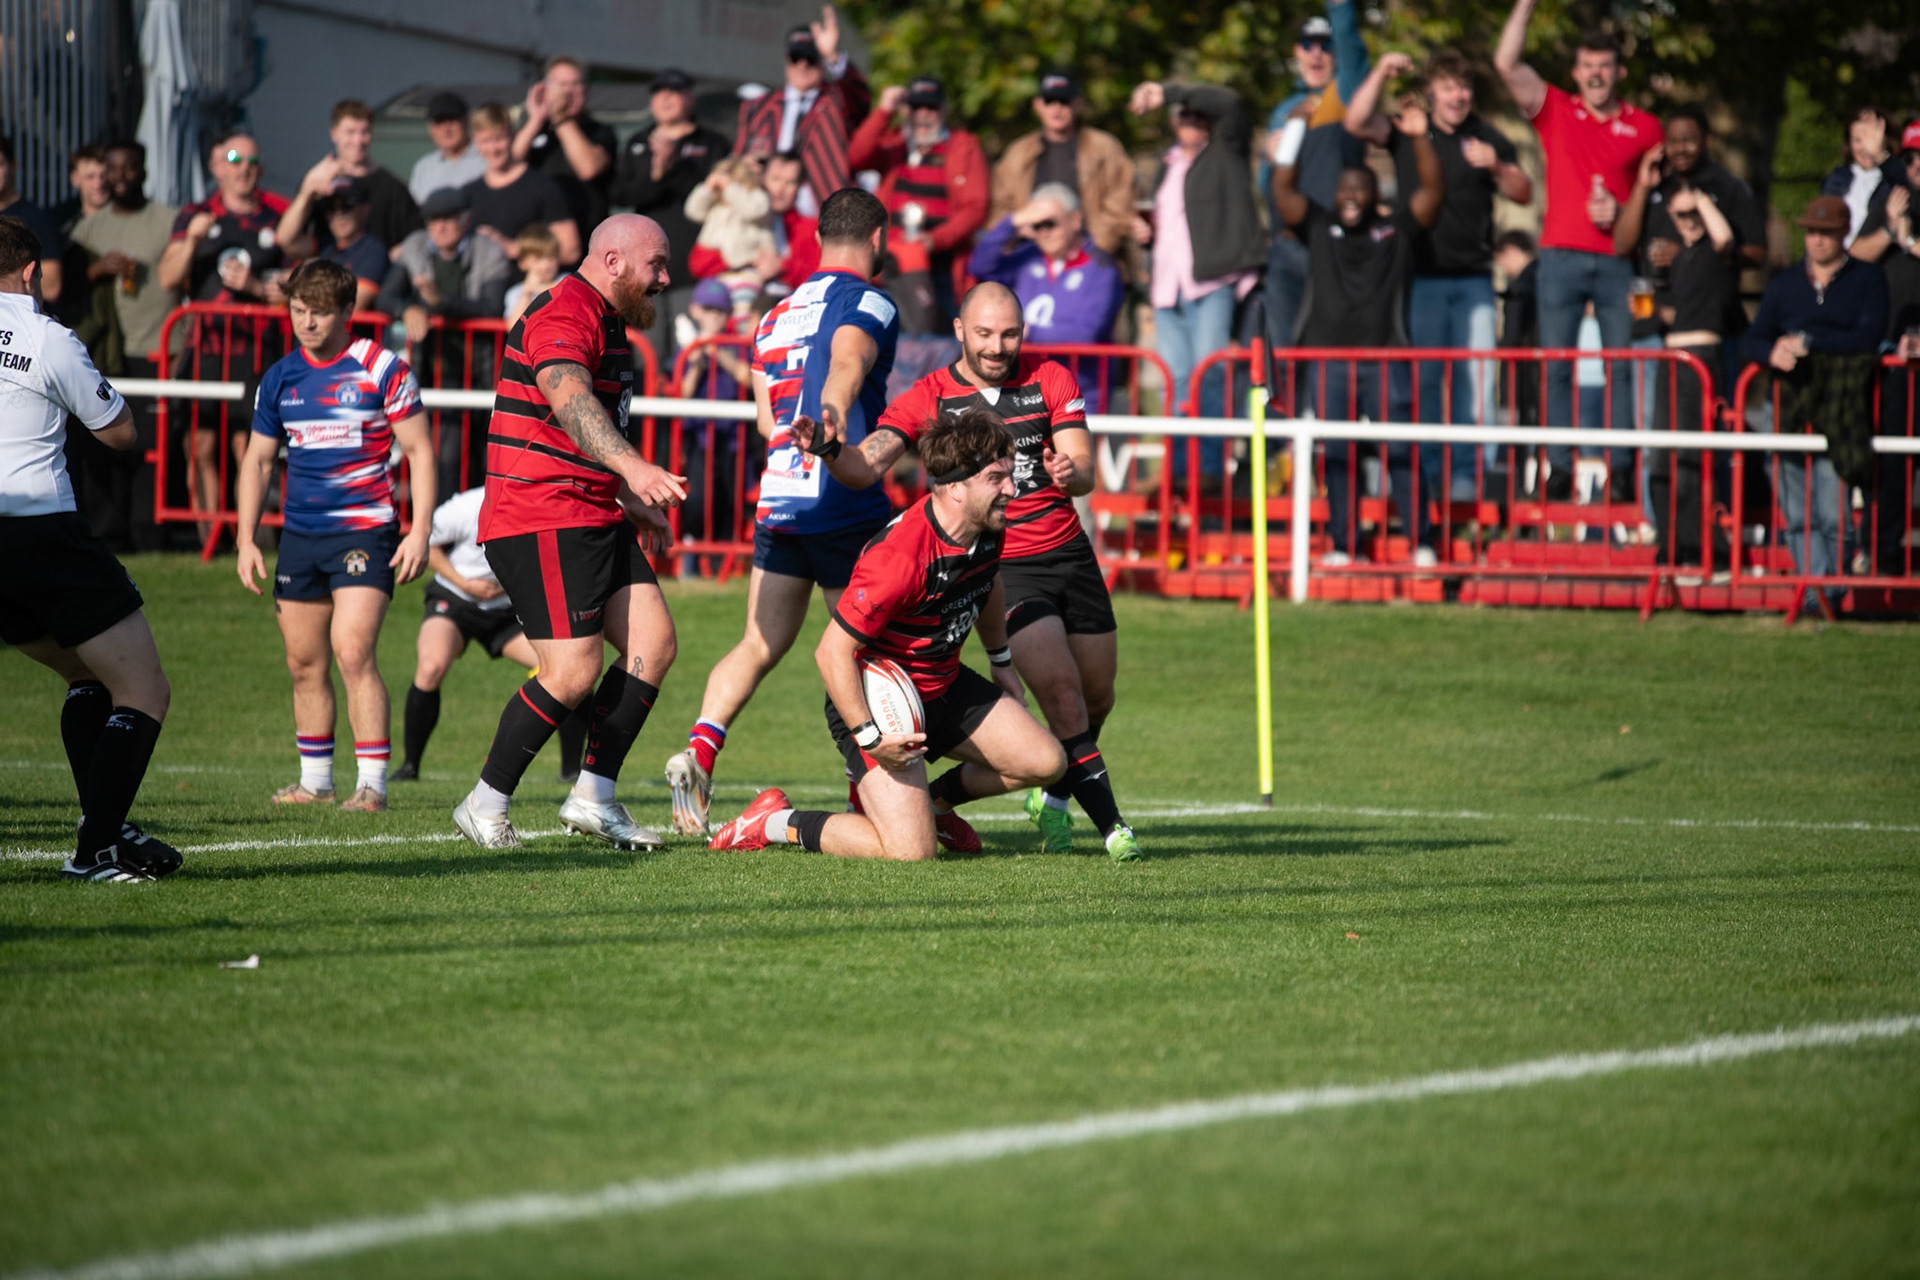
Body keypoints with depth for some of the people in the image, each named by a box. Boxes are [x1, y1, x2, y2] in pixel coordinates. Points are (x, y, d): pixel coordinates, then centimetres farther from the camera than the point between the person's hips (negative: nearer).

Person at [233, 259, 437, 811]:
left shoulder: (383, 370, -5)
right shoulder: (280, 378, 9)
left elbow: (419, 451, -2)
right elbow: (257, 460, 17)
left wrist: (420, 532, -10)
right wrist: (246, 539, 10)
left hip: (365, 531, -5)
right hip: (300, 536, 5)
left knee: (353, 653, -16)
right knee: (304, 663, 8)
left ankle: (372, 782, -13)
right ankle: (315, 779, 20)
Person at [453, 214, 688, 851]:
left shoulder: (609, 324, 19)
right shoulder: (562, 318, -16)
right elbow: (570, 404, -36)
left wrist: (633, 502, 41)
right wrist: (633, 468, -52)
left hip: (595, 522, 10)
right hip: (540, 521, -10)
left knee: (653, 643, 1)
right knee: (575, 672, -14)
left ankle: (593, 796, 6)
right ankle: (486, 806, 0)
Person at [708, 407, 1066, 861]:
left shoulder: (988, 528, -7)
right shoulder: (900, 556, -34)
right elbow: (832, 652, -29)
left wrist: (1002, 663, 29)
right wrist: (868, 737, -31)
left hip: (945, 687, 8)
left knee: (1046, 763, 3)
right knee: (912, 851, -20)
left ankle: (935, 798, 28)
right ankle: (778, 823, 2)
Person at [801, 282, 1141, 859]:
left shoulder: (1051, 380, 2)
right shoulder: (927, 399, -6)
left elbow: (1083, 469, -5)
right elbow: (865, 467, -17)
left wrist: (1071, 473, -30)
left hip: (1068, 552, 4)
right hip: (997, 567, -4)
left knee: (1097, 696, 11)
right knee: (1061, 690, -18)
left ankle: (1053, 796, 38)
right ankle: (1109, 822, -7)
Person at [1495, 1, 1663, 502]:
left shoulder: (1644, 128, 8)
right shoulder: (1555, 111, 9)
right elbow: (1507, 64, -2)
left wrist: (1623, 214, -8)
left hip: (1618, 259, -1)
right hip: (1561, 258, 1)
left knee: (1621, 364, -3)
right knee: (1556, 366, -2)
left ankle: (1621, 470, 0)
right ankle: (1559, 470, 0)